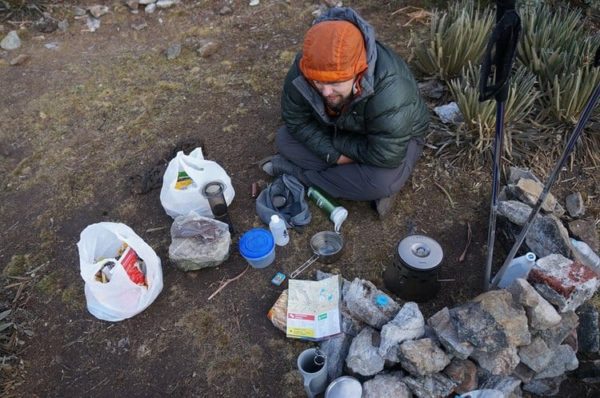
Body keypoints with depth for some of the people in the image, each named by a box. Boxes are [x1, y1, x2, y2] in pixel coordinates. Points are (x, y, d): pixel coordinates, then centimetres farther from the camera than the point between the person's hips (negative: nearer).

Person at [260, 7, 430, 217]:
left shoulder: (391, 91, -42)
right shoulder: (302, 72, -28)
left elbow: (385, 156, -37)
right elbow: (296, 120, -15)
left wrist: (336, 142, -26)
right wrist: (334, 154, -24)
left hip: (395, 137, -4)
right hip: (338, 129, 5)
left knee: (384, 181, -36)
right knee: (284, 139, -13)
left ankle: (294, 170, -13)